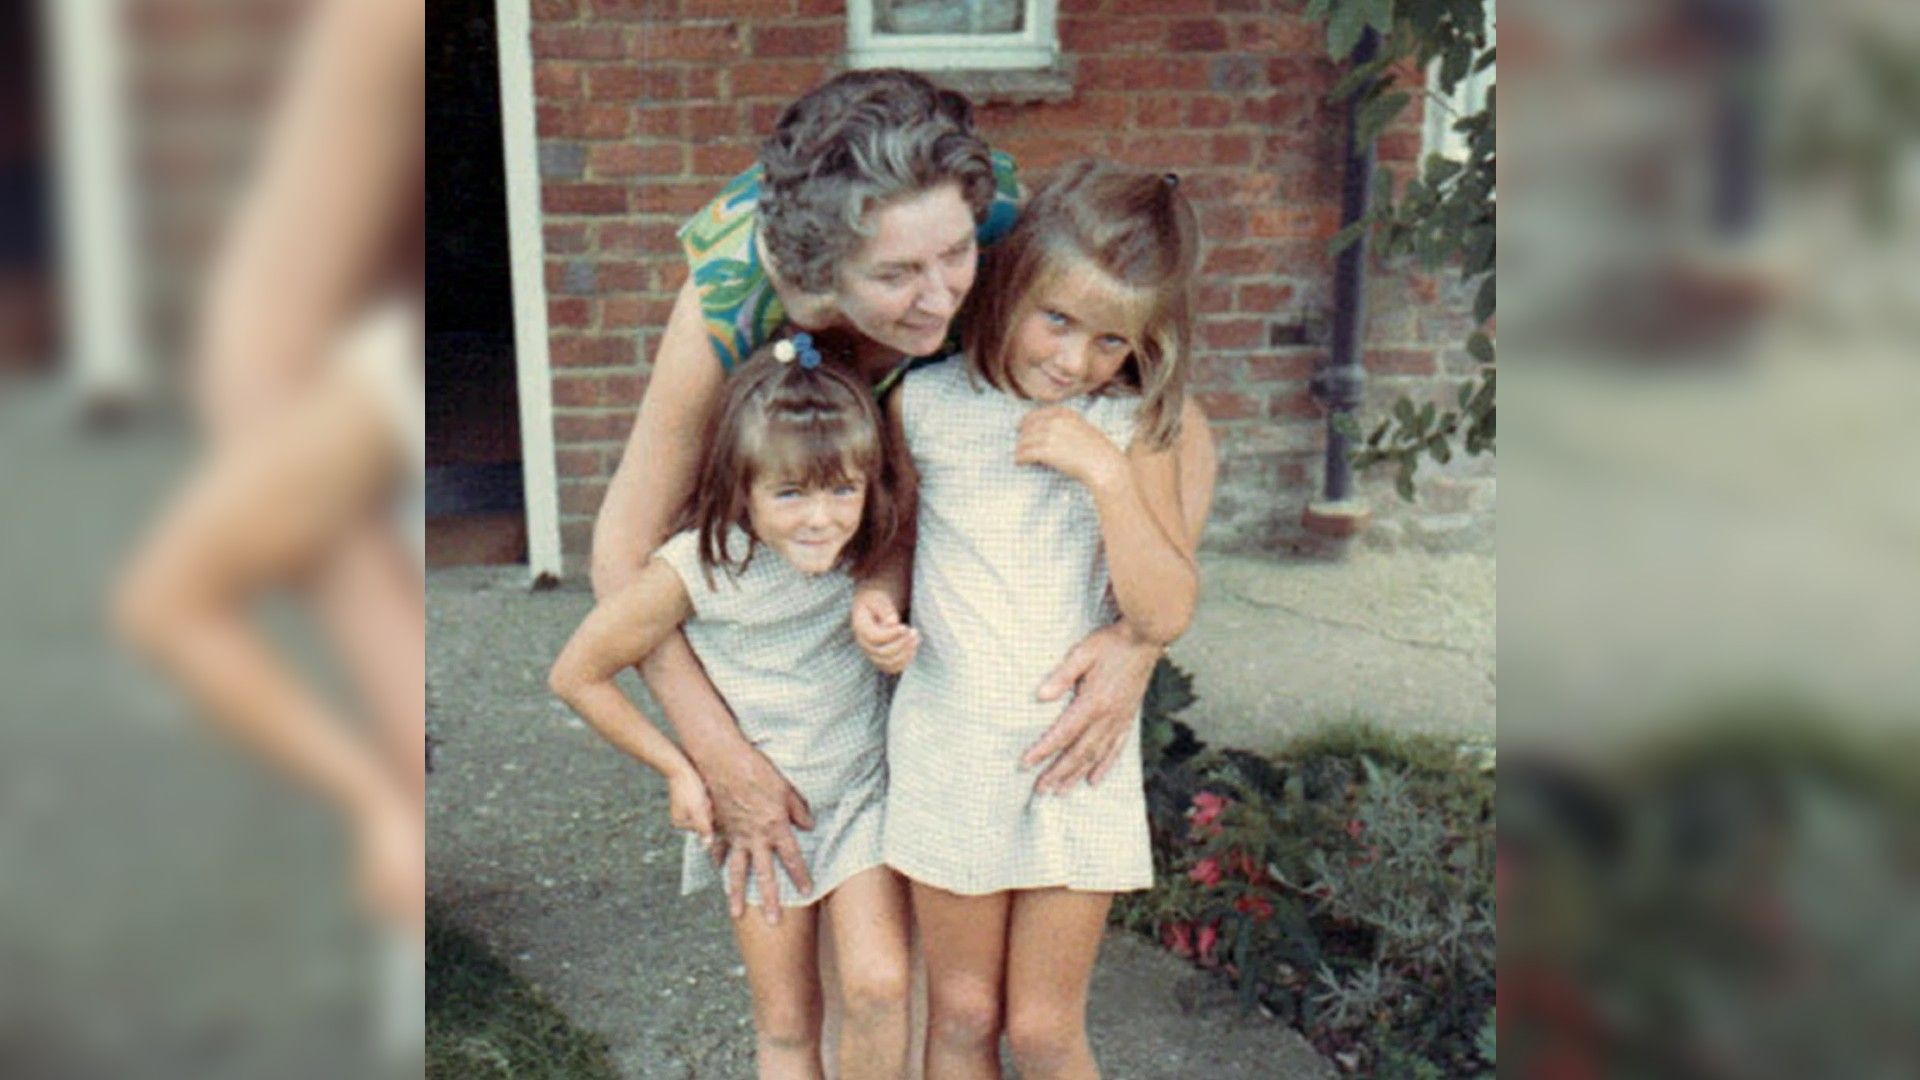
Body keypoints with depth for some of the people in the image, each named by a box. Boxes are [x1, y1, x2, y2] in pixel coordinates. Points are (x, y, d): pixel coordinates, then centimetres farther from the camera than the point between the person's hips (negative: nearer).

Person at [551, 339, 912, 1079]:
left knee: (879, 987, -13)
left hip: (864, 795, 1)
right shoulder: (696, 570, -22)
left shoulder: (872, 549, -15)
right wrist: (678, 769, -6)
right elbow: (577, 674, -10)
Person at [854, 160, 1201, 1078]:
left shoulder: (1131, 429, -5)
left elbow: (1165, 614, -12)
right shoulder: (926, 404, -5)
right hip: (949, 745, 1)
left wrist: (1107, 473, -21)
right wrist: (877, 598, -11)